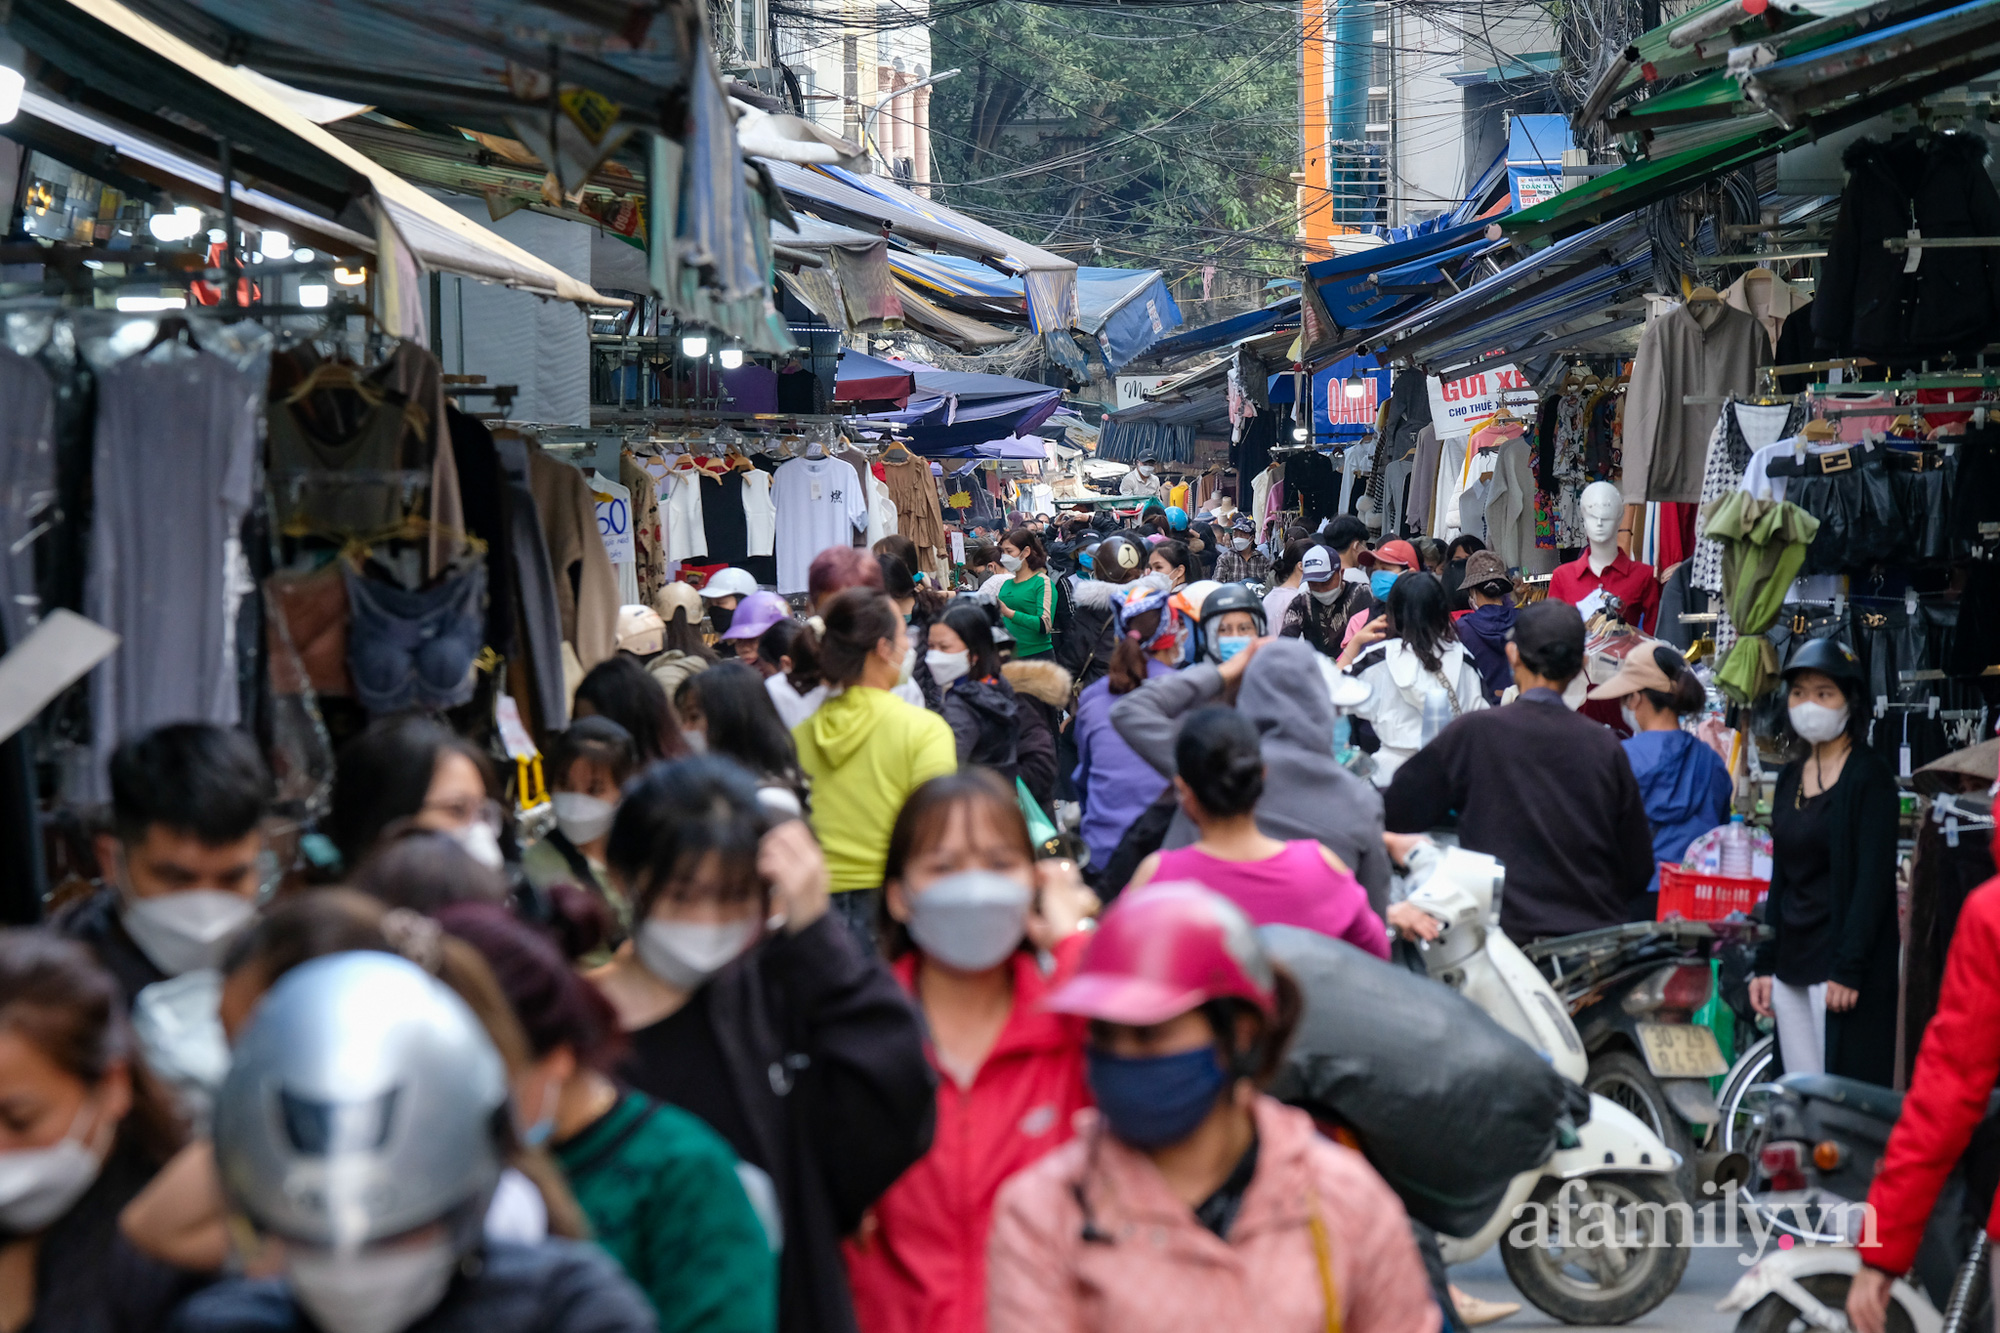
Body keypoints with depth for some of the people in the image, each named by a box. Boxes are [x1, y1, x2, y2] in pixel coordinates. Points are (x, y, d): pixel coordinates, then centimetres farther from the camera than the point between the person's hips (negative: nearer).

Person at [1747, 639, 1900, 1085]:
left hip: (1841, 964, -7)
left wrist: (1848, 969, -18)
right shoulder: (1791, 778, 16)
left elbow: (1874, 880, -13)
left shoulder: (1868, 777, -7)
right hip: (1792, 962, 7)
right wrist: (1765, 963, 14)